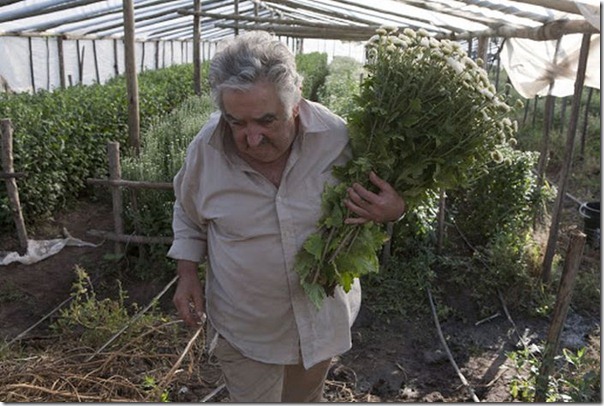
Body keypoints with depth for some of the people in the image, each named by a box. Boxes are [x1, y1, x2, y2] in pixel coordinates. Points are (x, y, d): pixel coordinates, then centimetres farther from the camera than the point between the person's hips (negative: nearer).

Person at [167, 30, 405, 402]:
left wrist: (394, 210, -25)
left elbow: (379, 190, -3)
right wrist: (187, 274, -3)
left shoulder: (337, 136, -20)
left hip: (323, 318, 1)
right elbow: (188, 215, 4)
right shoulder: (205, 149, -17)